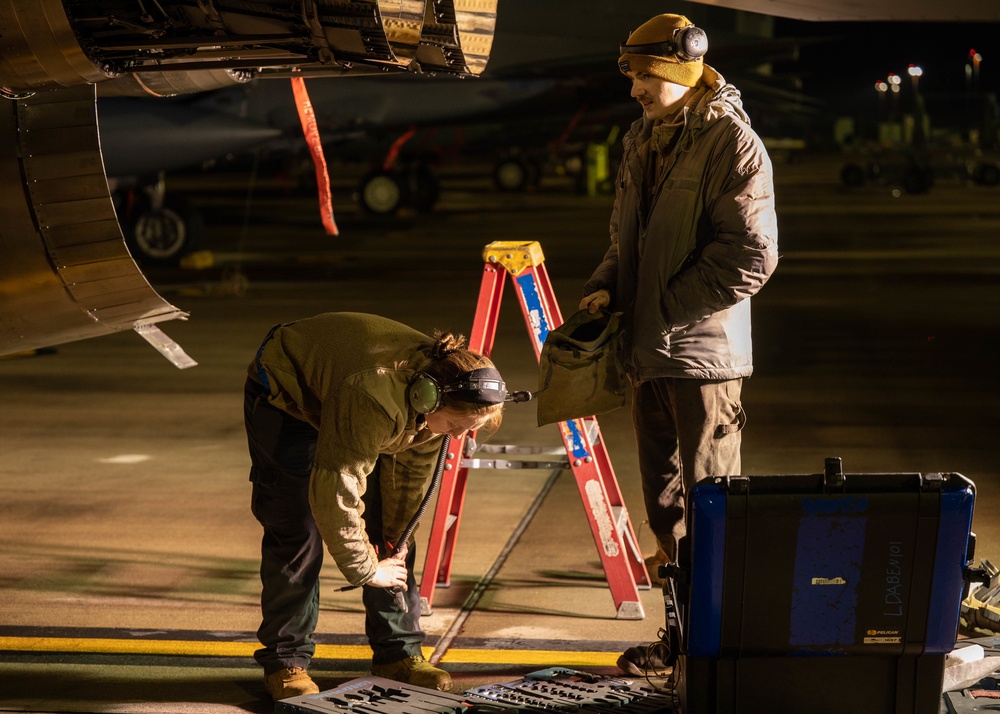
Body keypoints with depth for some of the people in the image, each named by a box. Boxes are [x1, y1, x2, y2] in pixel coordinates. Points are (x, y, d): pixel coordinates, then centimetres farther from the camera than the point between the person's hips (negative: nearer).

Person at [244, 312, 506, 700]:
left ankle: (398, 652, 8)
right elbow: (333, 494, -37)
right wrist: (365, 568, -25)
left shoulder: (434, 391, -21)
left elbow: (413, 470, -5)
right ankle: (284, 661, -1)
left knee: (391, 526, 0)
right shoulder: (375, 400, -44)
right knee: (298, 531, -13)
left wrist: (395, 539, -1)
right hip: (285, 393, -7)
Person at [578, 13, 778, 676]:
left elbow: (752, 254, -19)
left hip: (706, 351, -9)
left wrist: (666, 308, -17)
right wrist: (607, 287, 5)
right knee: (664, 499, 15)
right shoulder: (642, 142, 14)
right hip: (648, 352, 9)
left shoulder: (732, 143, -13)